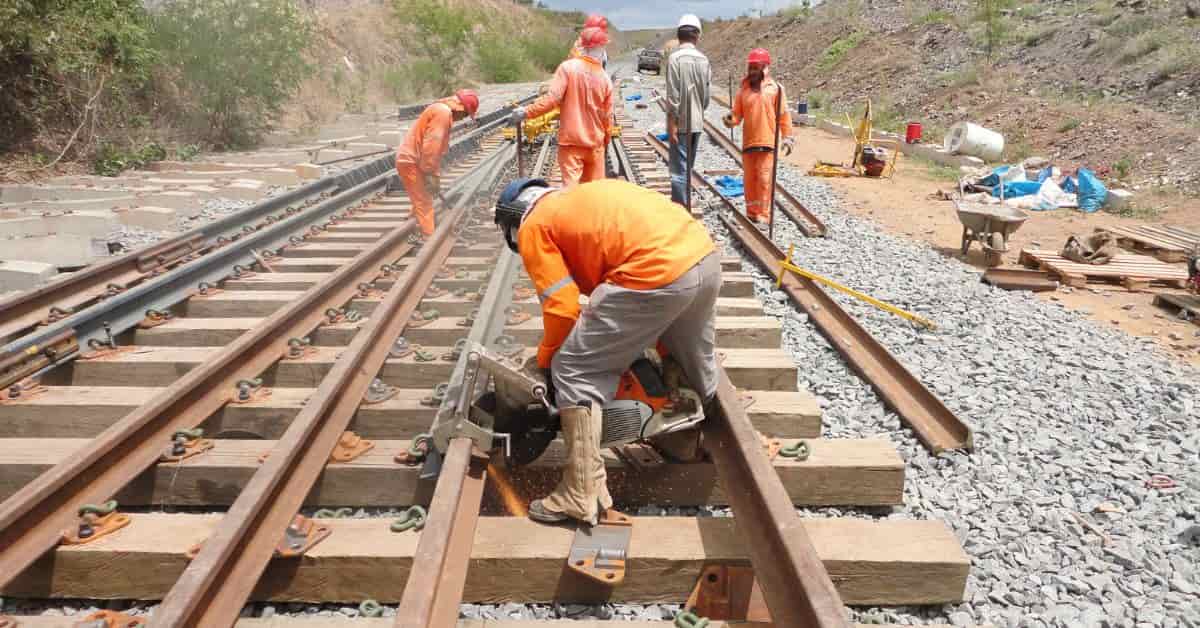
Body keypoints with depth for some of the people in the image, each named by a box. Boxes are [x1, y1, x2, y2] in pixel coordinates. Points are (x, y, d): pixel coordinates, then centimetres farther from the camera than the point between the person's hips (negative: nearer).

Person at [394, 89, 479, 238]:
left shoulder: (443, 112, 16)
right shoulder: (443, 112, -17)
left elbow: (436, 149, 19)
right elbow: (431, 145, -24)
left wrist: (436, 177, 18)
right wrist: (431, 174, -19)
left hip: (410, 160, 10)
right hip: (410, 161, -10)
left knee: (421, 203, 18)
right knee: (424, 205, -7)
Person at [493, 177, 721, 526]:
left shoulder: (533, 226, 7)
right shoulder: (581, 198, 30)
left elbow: (562, 306, -2)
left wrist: (544, 359, 16)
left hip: (657, 273, -9)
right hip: (705, 254, 9)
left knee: (575, 370, 3)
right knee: (696, 364, 32)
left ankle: (583, 494, 5)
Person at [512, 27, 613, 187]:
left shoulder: (568, 67, -10)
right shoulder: (605, 78, -1)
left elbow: (552, 98, -19)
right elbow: (607, 116, 4)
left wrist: (527, 112, -11)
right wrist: (606, 140, 21)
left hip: (571, 140, -3)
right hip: (595, 142, 3)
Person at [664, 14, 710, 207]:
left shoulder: (675, 58, -13)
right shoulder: (703, 59, 3)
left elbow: (673, 94, -16)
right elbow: (706, 92, 9)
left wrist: (672, 122, -12)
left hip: (681, 123, -6)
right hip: (697, 122, 6)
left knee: (679, 169, -3)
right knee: (687, 168, 16)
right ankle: (685, 207, 24)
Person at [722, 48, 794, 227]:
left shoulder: (775, 88, -1)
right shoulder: (743, 90, 8)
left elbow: (784, 115, 1)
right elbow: (737, 114, 6)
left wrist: (787, 138, -1)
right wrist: (731, 119, -17)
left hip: (768, 142, -4)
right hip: (748, 142, 4)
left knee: (764, 178, -7)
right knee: (750, 178, 10)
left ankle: (763, 214, -2)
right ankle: (751, 212, 20)